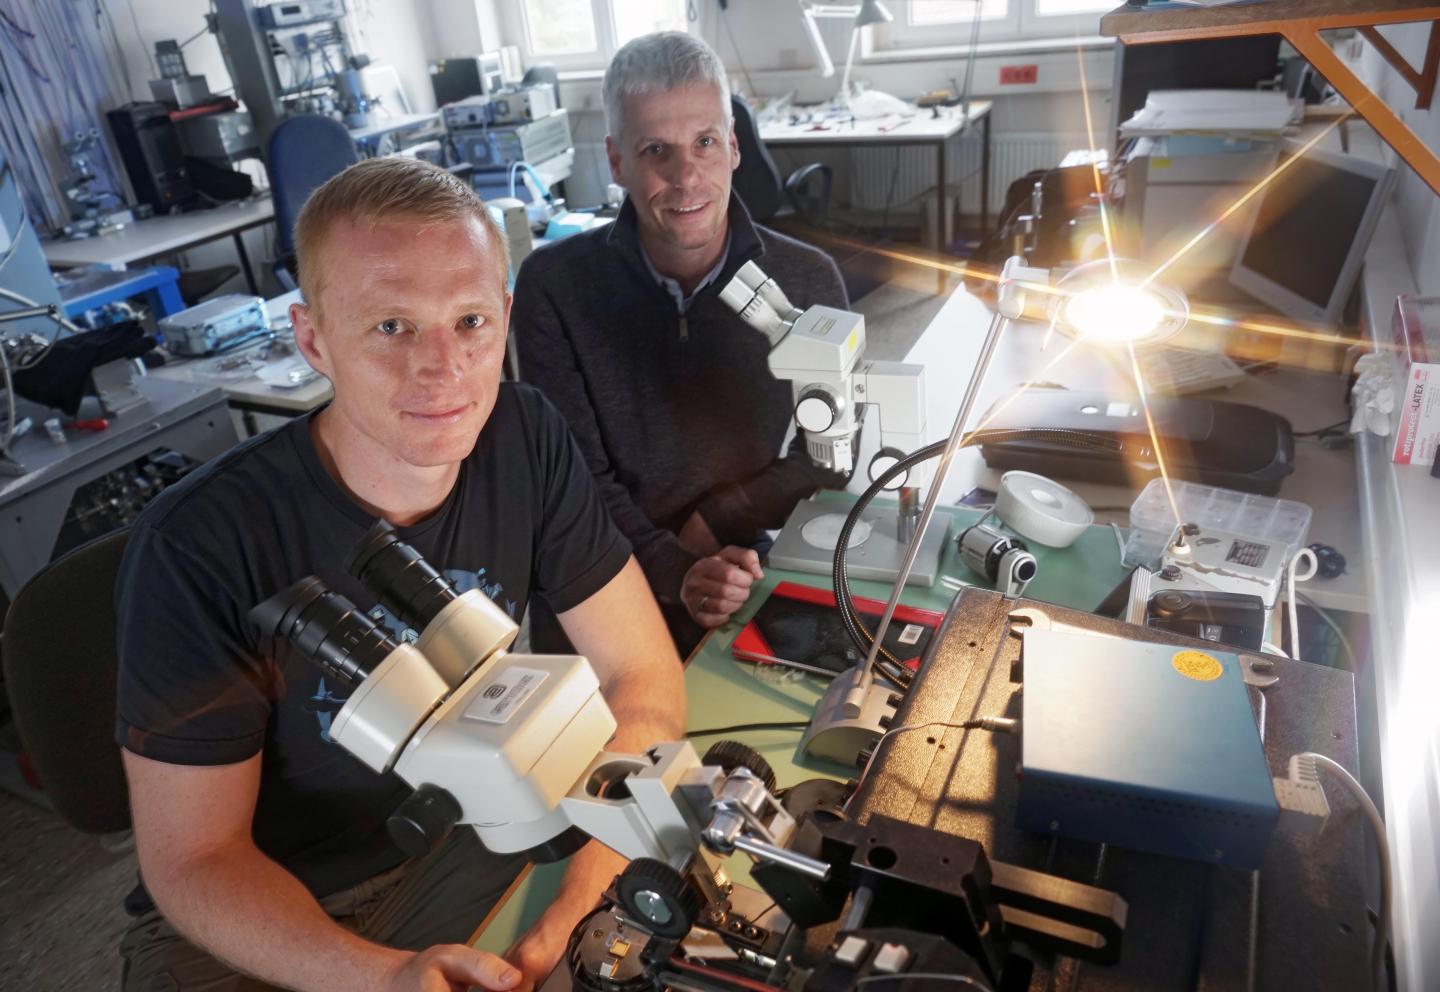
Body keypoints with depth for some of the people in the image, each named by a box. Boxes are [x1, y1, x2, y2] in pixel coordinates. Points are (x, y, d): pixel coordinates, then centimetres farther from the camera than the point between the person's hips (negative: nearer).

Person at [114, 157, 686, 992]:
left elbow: (643, 672, -13)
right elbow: (193, 858, -17)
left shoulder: (526, 440, -16)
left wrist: (582, 906, -26)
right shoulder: (200, 546, -25)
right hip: (253, 914, -2)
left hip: (464, 830, 3)